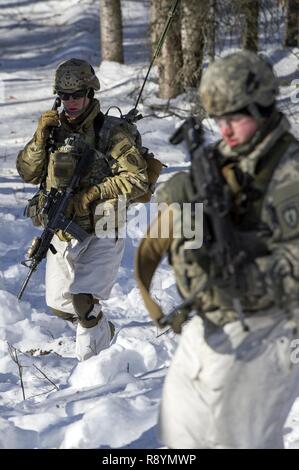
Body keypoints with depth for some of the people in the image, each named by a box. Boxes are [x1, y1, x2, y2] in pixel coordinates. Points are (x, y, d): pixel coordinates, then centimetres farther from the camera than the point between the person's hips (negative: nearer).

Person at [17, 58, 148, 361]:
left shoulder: (110, 134, -12)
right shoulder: (55, 129, 4)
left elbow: (137, 180, -15)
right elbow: (28, 173, 2)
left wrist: (94, 193, -20)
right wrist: (41, 138, -13)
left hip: (100, 233, -6)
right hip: (62, 231, 6)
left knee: (84, 301, -20)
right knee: (58, 304, 14)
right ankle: (102, 329, 42)